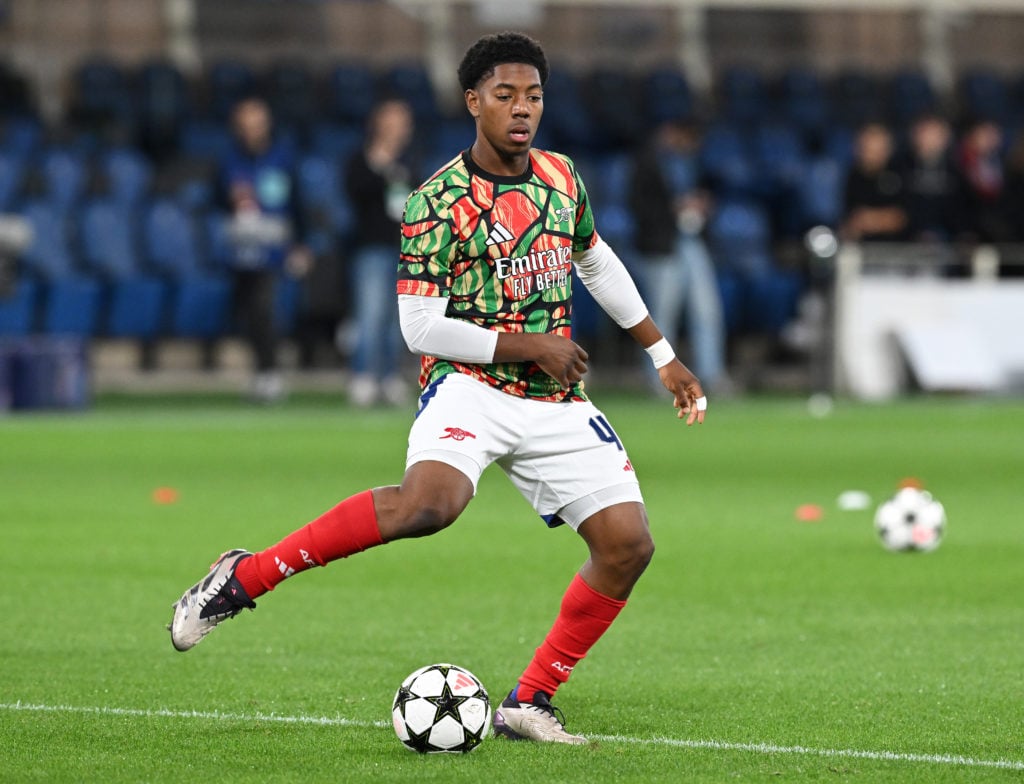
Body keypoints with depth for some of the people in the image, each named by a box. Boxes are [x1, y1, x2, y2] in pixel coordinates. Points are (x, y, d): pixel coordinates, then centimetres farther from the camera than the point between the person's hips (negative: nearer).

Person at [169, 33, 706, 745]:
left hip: (556, 404, 6)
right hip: (472, 387, -6)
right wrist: (528, 346, -13)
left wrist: (663, 356, 28)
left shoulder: (560, 177, 9)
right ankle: (244, 577, -21)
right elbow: (420, 327, -12)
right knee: (428, 503, -35)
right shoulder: (440, 203, -10)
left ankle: (530, 702, 7)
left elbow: (596, 261, 27)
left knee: (629, 544, -7)